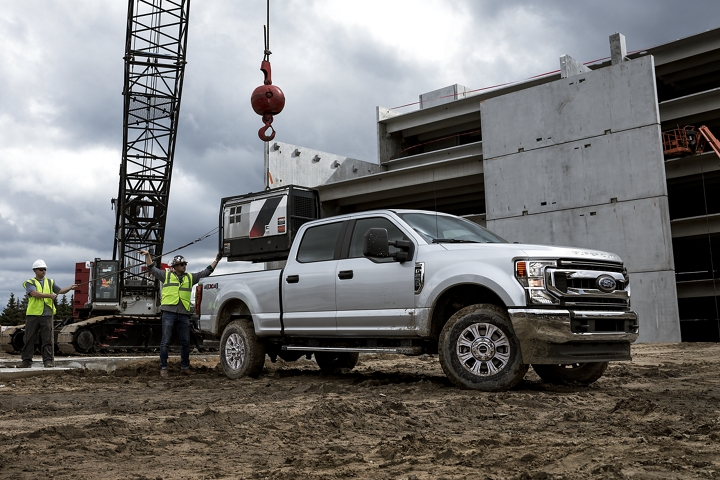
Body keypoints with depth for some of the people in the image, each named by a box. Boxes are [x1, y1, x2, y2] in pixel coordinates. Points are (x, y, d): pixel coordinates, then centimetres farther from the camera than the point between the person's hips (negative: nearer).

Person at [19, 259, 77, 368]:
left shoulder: (50, 282, 17)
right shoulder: (30, 283, 4)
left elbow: (60, 290, 11)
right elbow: (34, 293, -12)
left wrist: (70, 288, -7)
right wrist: (49, 295, -19)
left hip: (47, 314, 2)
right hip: (33, 314, -2)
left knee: (47, 339, -1)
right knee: (29, 339, 4)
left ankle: (48, 361, 1)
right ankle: (27, 361, 12)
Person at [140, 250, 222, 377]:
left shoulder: (190, 277, 19)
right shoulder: (166, 275, 12)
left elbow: (206, 272, 21)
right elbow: (152, 269, 11)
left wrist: (216, 260, 18)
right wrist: (148, 255, 2)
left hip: (184, 314, 3)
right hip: (169, 313, -3)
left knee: (185, 342, 7)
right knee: (165, 341, -3)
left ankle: (185, 367, 19)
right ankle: (163, 368, 4)